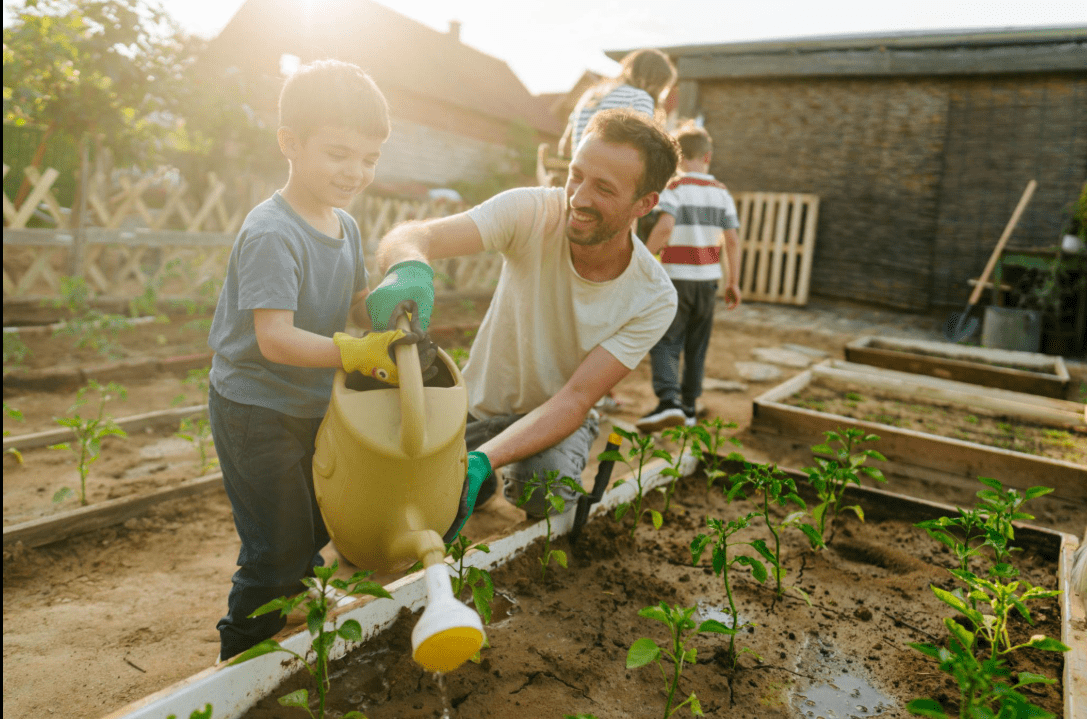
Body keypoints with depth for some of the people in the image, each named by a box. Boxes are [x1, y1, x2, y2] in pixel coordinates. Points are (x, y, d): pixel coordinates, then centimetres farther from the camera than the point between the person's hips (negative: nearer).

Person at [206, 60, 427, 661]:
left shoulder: (345, 227, 3)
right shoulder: (270, 234, -24)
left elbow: (354, 305, 12)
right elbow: (275, 339, -30)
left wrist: (391, 321, -8)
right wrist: (354, 353, -39)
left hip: (310, 407, 9)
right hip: (255, 412, -8)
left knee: (315, 529, 24)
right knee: (279, 549, 1)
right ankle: (239, 664, 26)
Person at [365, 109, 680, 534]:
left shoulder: (654, 299, -23)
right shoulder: (532, 213, -24)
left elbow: (576, 400, -27)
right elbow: (415, 235, -36)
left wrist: (480, 460, -41)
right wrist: (408, 269, -62)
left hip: (559, 414, -1)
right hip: (481, 400, 1)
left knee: (545, 492, -32)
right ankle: (485, 485, 20)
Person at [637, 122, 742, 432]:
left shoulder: (674, 188, -7)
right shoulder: (721, 192, 7)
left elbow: (665, 227, -23)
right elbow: (733, 240, 5)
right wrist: (734, 282, 10)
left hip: (676, 277, -5)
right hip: (708, 278, 5)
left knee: (665, 342, -3)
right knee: (696, 344, 13)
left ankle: (669, 400, -22)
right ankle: (689, 406, 20)